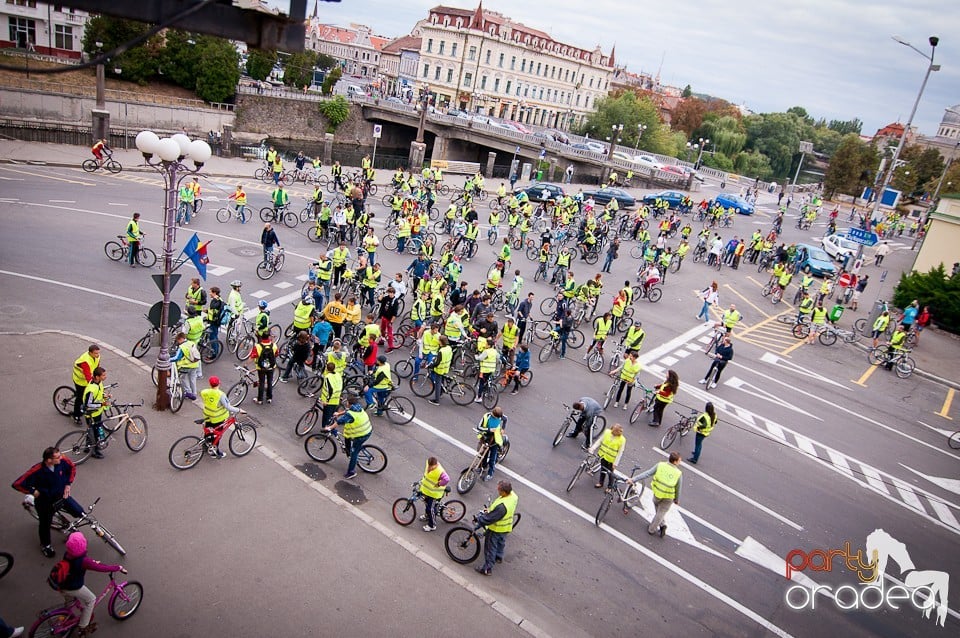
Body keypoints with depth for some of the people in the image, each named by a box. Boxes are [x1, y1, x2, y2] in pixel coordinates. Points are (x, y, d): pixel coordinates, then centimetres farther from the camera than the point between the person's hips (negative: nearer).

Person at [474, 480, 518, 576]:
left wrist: (479, 520, -16)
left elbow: (490, 518, -32)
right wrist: (491, 509, 6)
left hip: (496, 528, -8)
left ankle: (487, 568, 27)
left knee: (490, 548, 12)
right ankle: (499, 557, 57)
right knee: (501, 541, 33)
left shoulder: (502, 506, -44)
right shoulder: (512, 494, -18)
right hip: (506, 526, 8)